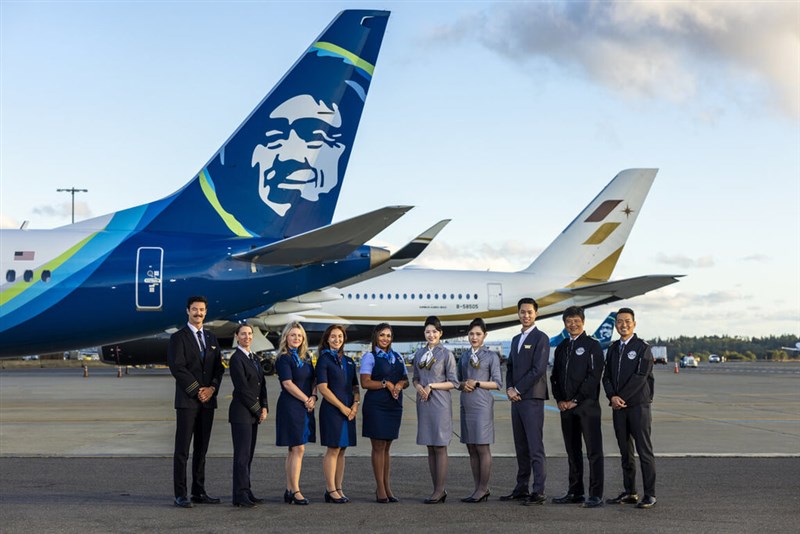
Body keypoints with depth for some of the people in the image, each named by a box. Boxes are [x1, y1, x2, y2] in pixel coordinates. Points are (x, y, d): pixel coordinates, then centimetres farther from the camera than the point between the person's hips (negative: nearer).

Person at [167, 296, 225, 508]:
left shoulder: (211, 339, 17)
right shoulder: (178, 337, -1)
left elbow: (219, 368, 13)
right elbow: (177, 368, -10)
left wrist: (212, 388, -5)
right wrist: (197, 391, -13)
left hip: (208, 400, 6)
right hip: (187, 400, -6)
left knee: (202, 448, 8)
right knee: (182, 449, -5)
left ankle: (199, 492, 12)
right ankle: (180, 495, -4)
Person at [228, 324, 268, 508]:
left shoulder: (254, 358, 16)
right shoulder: (236, 359, -9)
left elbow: (262, 385, 15)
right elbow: (243, 388, -14)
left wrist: (264, 407, 2)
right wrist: (258, 410, -9)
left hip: (254, 413, 8)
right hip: (241, 412, -8)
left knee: (248, 454, 9)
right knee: (242, 455, -7)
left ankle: (245, 493, 12)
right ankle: (241, 495, -5)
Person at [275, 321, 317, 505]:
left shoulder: (305, 358, 15)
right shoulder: (284, 359, -7)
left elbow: (313, 380, 16)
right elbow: (288, 383, -14)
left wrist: (313, 397, -2)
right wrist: (306, 400, -10)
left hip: (305, 407, 7)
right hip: (291, 406, -7)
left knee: (294, 450, 9)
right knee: (298, 449, -9)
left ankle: (289, 490, 13)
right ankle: (295, 491, -5)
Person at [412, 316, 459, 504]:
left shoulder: (446, 354, -3)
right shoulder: (419, 354, 12)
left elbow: (453, 383, -4)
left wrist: (432, 386, -13)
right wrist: (418, 387, -3)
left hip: (440, 404, -5)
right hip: (424, 403, 5)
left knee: (440, 447, -5)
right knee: (430, 448, 7)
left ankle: (439, 490, -1)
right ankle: (437, 490, 13)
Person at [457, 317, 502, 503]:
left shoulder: (491, 356, 0)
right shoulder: (463, 357, 15)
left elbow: (497, 383, -4)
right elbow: (458, 381, 18)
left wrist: (477, 383, -13)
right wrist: (463, 385, -3)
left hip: (482, 405, -6)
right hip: (466, 406, 6)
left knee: (482, 448, -5)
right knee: (471, 449, 7)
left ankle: (483, 489, 0)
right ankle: (477, 488, 12)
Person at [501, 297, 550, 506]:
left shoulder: (541, 338, -6)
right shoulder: (516, 340, 19)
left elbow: (538, 369, -14)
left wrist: (518, 390, -11)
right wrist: (509, 388, 1)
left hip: (532, 398, -8)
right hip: (516, 399, 8)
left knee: (535, 447, -9)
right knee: (521, 447, 10)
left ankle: (538, 492, -9)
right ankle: (522, 488, 15)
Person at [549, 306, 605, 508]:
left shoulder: (592, 345, -3)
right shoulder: (561, 347, 17)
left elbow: (594, 376, -10)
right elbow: (555, 376, 18)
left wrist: (576, 400, -12)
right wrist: (559, 400, 2)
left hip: (587, 406, -6)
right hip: (566, 407, 6)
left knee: (594, 451, -5)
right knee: (572, 451, 10)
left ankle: (596, 495, -4)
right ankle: (575, 492, 17)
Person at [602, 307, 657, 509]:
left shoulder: (642, 348, -4)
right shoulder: (613, 348, 14)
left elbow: (640, 376, -12)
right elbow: (607, 376, 11)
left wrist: (622, 397, -12)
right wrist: (612, 396, -7)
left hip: (638, 405, -6)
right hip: (618, 408, 6)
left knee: (644, 451, -6)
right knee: (625, 452, 9)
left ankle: (650, 495, -3)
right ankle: (629, 493, 15)